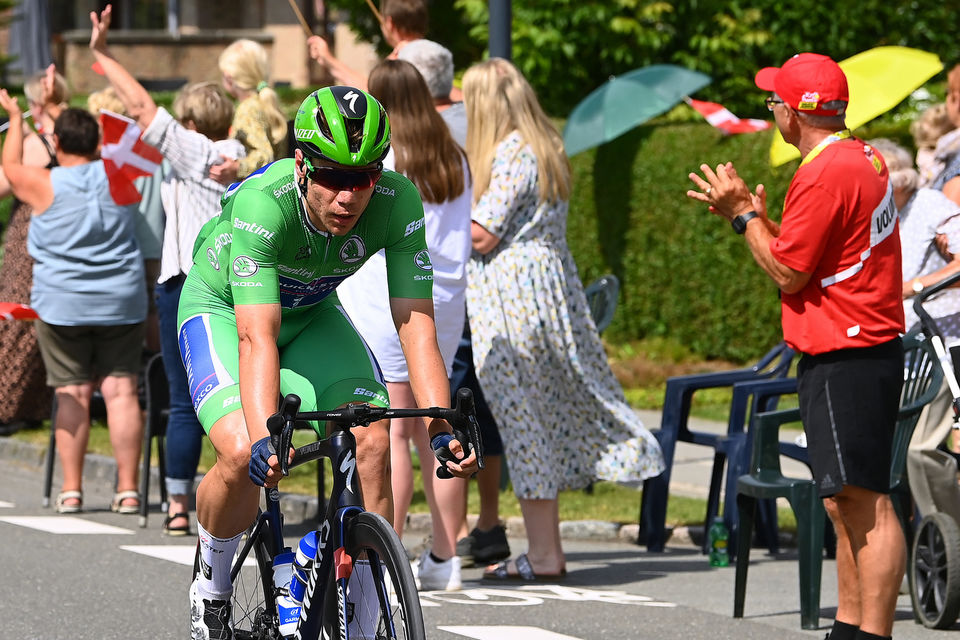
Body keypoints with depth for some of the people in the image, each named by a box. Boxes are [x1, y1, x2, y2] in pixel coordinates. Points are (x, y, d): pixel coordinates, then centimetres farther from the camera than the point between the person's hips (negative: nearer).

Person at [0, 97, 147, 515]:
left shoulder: (44, 184, -7)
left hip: (63, 304, -2)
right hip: (122, 301, 2)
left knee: (73, 393, 3)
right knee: (121, 390, 1)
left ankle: (71, 489, 1)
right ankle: (128, 488, -3)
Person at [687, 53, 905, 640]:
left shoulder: (825, 174, -17)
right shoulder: (864, 158, 15)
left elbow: (788, 272, -14)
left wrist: (746, 216, -2)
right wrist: (750, 213, 17)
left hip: (844, 362, -11)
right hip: (868, 350, 11)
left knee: (865, 503, -13)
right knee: (845, 504, 15)